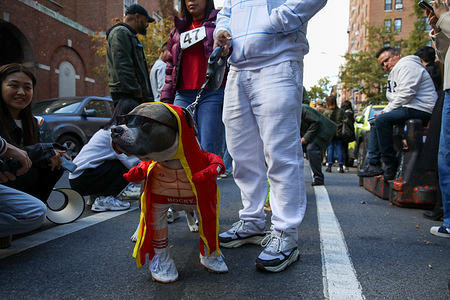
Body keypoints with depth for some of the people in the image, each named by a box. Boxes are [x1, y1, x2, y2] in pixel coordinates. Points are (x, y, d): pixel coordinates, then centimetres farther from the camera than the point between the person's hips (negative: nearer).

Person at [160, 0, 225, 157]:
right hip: (183, 96, 4)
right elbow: (170, 69, 23)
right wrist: (166, 100, 14)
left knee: (209, 152, -9)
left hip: (212, 94, -4)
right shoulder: (177, 32, 24)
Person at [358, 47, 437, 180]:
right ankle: (374, 164, 2)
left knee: (381, 119, -28)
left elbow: (407, 93, -20)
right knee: (374, 122, 13)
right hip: (407, 109, 11)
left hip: (420, 109, -11)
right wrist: (384, 111, 7)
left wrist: (388, 110, -12)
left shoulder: (406, 66, -7)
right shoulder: (394, 73, 26)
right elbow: (394, 99, 25)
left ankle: (390, 166, -23)